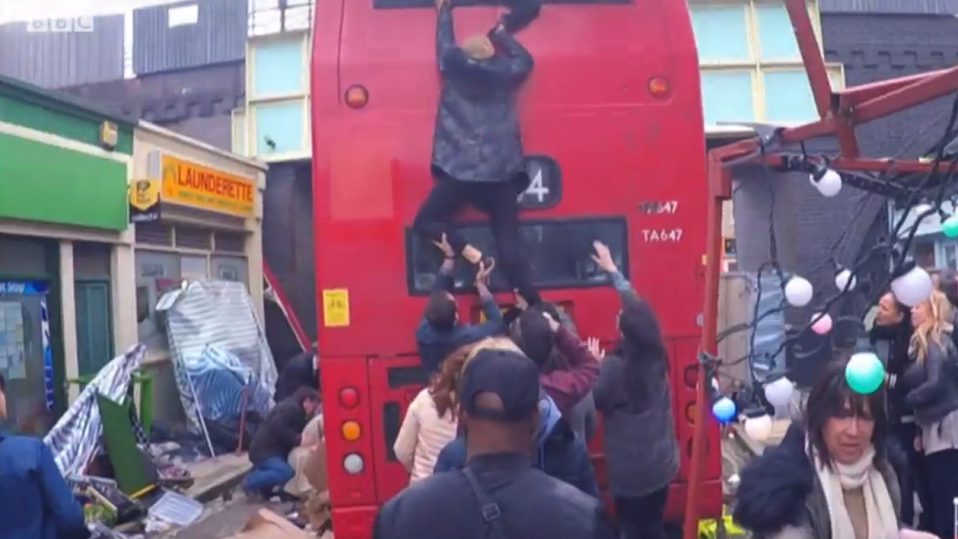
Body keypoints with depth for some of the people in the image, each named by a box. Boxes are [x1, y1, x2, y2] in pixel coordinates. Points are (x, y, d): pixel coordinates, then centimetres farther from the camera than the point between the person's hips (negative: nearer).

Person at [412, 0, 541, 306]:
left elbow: (445, 45, 25)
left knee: (424, 221, 11)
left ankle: (467, 251, -11)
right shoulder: (504, 73, 7)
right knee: (509, 241, 2)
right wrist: (500, 32, 37)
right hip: (501, 173, 3)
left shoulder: (455, 69, 4)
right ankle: (533, 305, -6)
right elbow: (525, 60, 28)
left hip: (460, 171, -2)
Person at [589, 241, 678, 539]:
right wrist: (612, 270, 18)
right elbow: (636, 304, 8)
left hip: (629, 471, -6)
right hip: (662, 464, 6)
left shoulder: (615, 367, -24)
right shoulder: (657, 356, -5)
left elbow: (594, 400, -8)